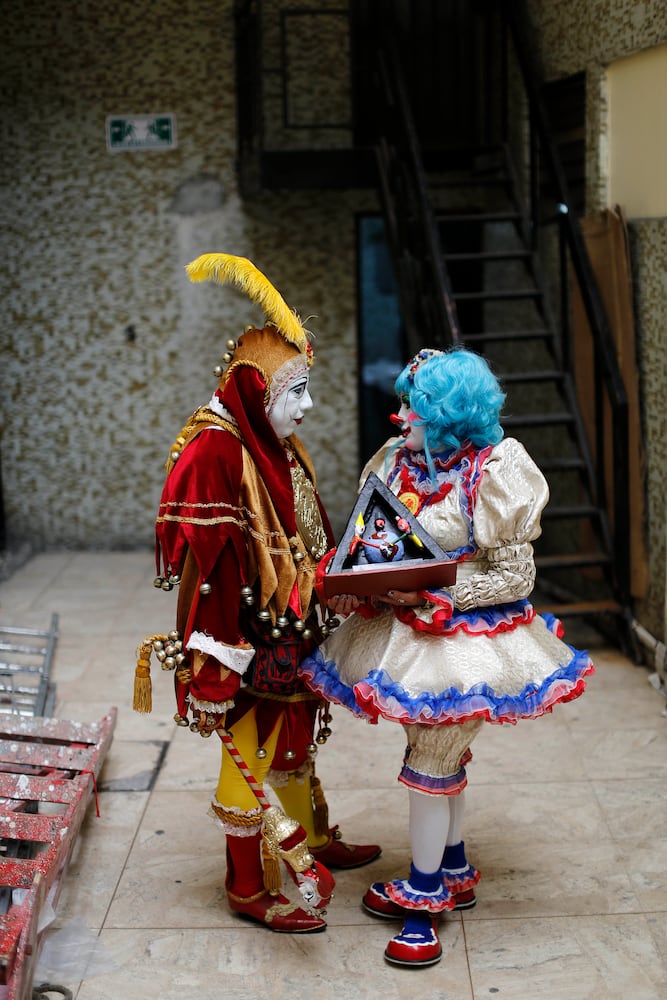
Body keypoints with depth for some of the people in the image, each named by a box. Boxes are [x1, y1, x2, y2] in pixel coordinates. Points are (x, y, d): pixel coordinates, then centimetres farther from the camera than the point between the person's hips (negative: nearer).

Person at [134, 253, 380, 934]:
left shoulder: (279, 449, 7)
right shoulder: (214, 452, -22)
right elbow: (203, 568, -25)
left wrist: (320, 613, 16)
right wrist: (213, 669, -26)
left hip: (290, 635, 9)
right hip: (246, 645, -9)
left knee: (295, 742, 24)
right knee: (248, 755, 4)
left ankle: (317, 841, 44)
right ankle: (249, 890, 18)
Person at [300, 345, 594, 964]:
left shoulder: (491, 474, -17)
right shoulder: (398, 462, 2)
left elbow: (515, 576, -16)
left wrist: (432, 593, -23)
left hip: (463, 640, -6)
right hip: (407, 629, 7)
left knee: (429, 767, 0)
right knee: (440, 759, 19)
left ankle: (423, 900, 15)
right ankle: (454, 873, 36)